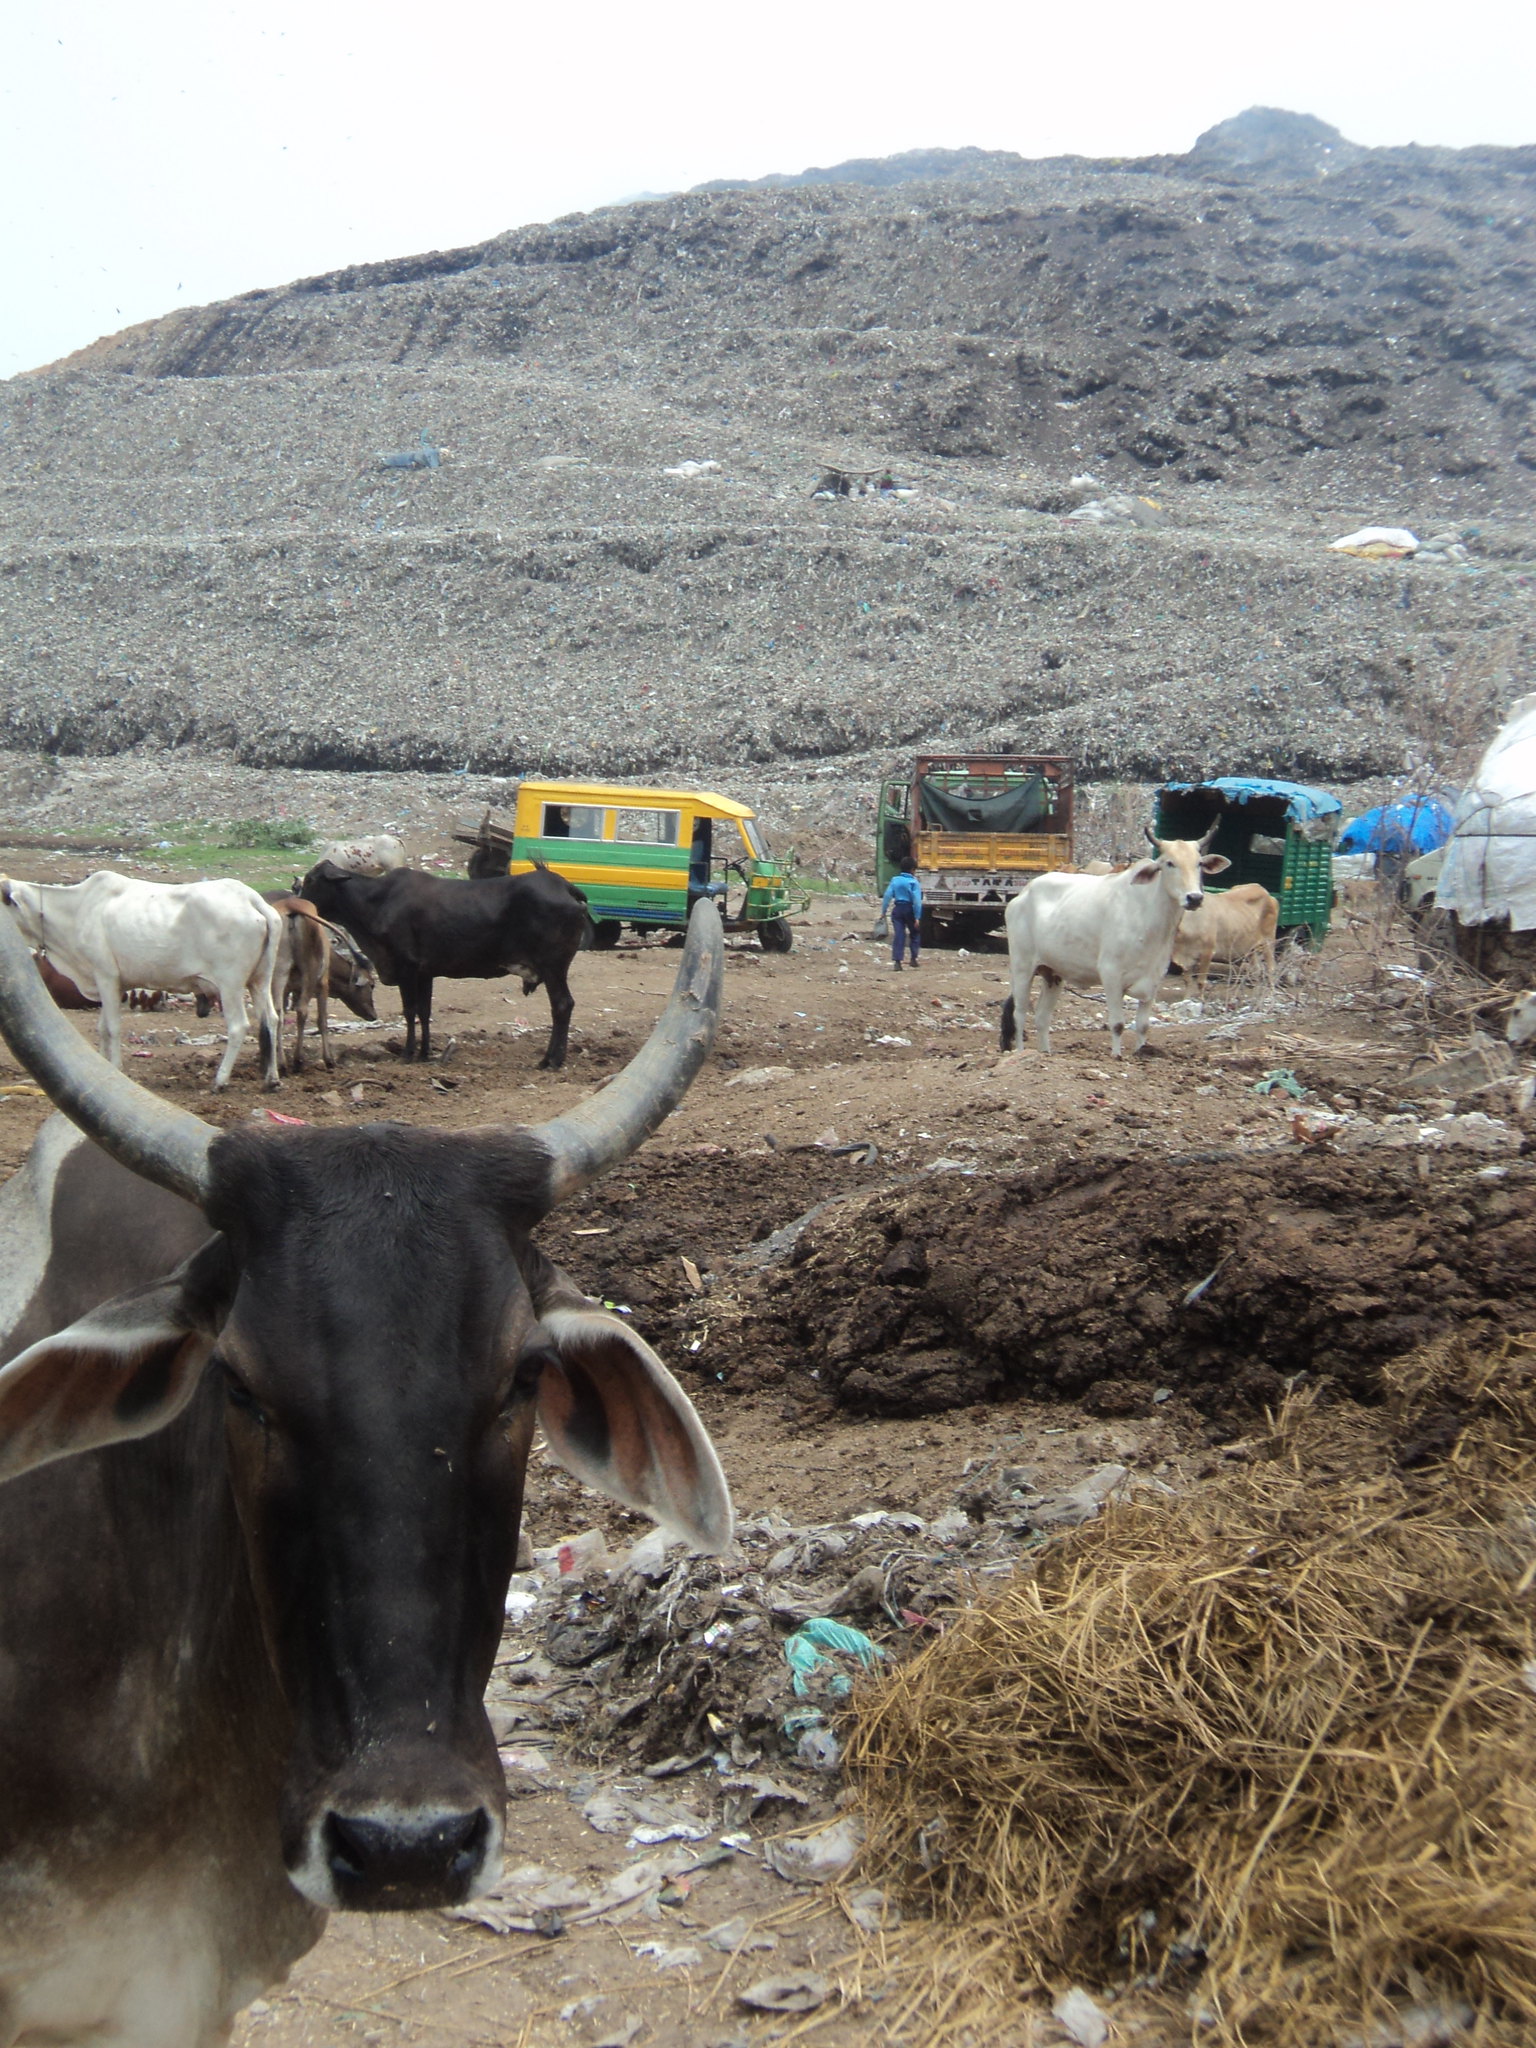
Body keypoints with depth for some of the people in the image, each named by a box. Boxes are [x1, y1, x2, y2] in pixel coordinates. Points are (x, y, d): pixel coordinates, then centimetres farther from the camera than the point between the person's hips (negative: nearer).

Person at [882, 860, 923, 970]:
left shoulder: (895, 880, 2)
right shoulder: (914, 882, -9)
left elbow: (888, 896, -1)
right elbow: (917, 900, -14)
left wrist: (884, 911, 4)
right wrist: (917, 917, -13)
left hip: (897, 909, 3)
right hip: (909, 909, -3)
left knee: (898, 935, 0)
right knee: (914, 934, 17)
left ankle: (896, 961, -10)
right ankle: (914, 958, 15)